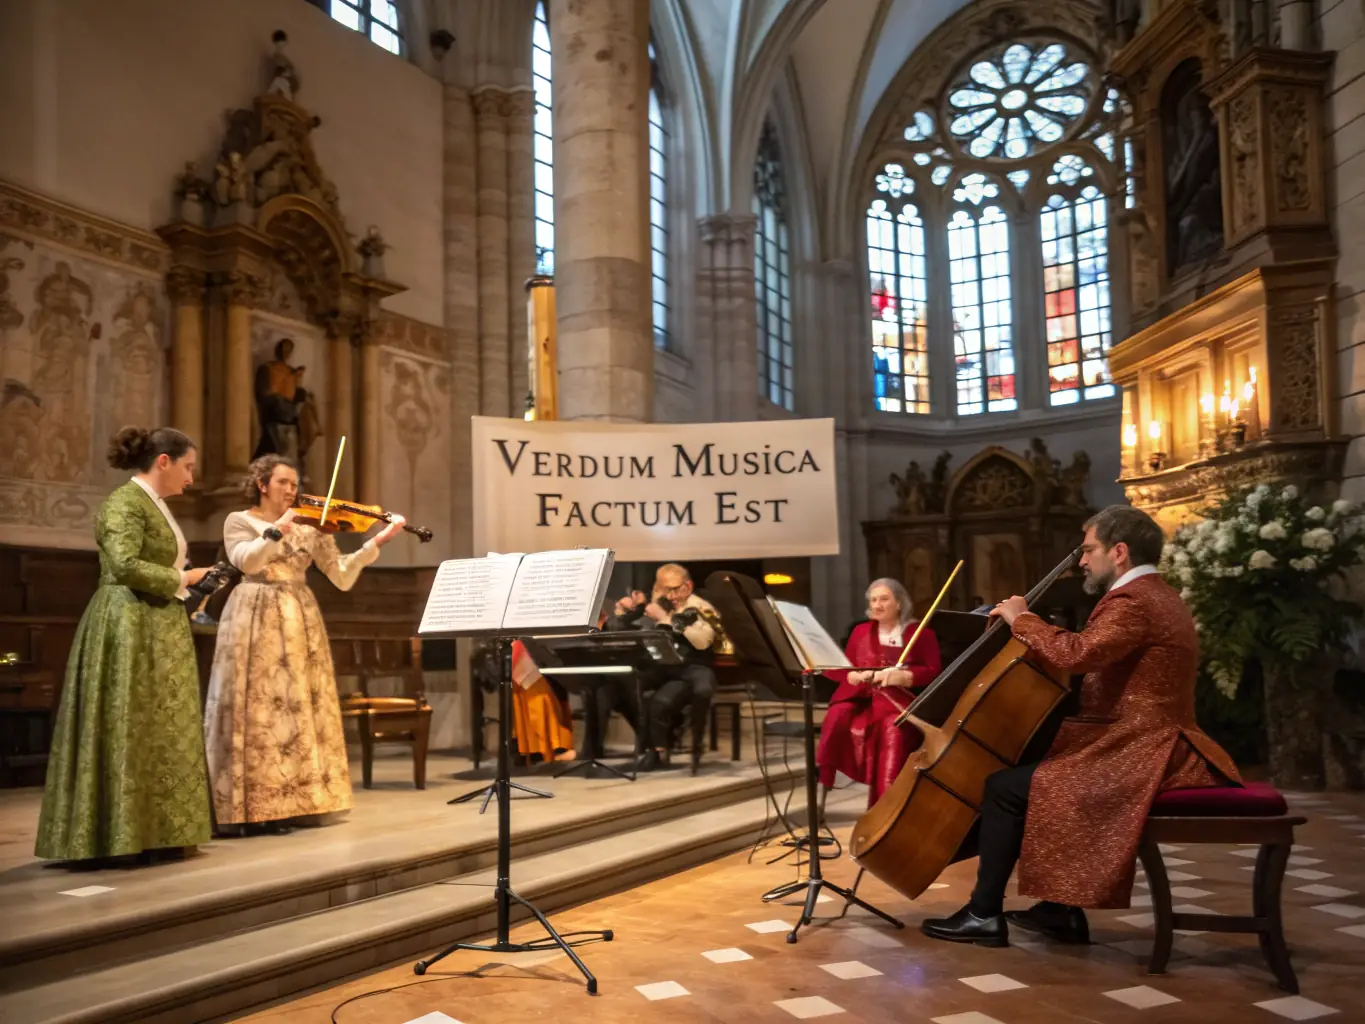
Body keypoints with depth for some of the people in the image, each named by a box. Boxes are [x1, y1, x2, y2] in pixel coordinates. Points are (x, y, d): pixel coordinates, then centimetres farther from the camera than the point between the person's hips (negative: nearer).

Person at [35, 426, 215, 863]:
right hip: (130, 628, -10)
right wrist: (180, 580, -13)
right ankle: (126, 837, 0)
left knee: (161, 731, 10)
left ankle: (156, 832, 15)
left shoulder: (156, 504, 17)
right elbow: (125, 565, -24)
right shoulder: (125, 502, -12)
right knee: (131, 732, -6)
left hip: (160, 628, 10)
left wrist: (187, 583, 4)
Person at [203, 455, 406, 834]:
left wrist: (377, 542, -7)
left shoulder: (311, 528, 11)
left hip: (300, 623, 4)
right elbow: (247, 561, -15)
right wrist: (276, 532, -28)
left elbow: (342, 577, 4)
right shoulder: (240, 521, 4)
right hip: (255, 621, -4)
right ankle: (242, 808, -3)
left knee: (298, 707, 2)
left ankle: (286, 803, 7)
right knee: (253, 709, -6)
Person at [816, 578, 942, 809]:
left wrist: (902, 676, -17)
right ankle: (820, 778, -24)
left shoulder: (921, 633, 11)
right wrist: (855, 675, -7)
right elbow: (838, 668, 17)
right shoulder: (861, 631, 21)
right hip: (861, 698, 3)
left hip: (900, 701, -3)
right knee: (838, 716, -31)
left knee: (893, 727, -37)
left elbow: (934, 673, 0)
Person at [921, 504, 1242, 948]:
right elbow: (1091, 658, 21)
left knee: (1005, 788, -8)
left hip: (1138, 756, -11)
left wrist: (1021, 618, -15)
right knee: (1040, 772, 22)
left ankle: (984, 914, 2)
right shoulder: (1155, 596, 18)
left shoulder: (1132, 601, -16)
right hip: (1144, 748, 11)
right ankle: (1063, 908, 21)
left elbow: (1077, 654, -31)